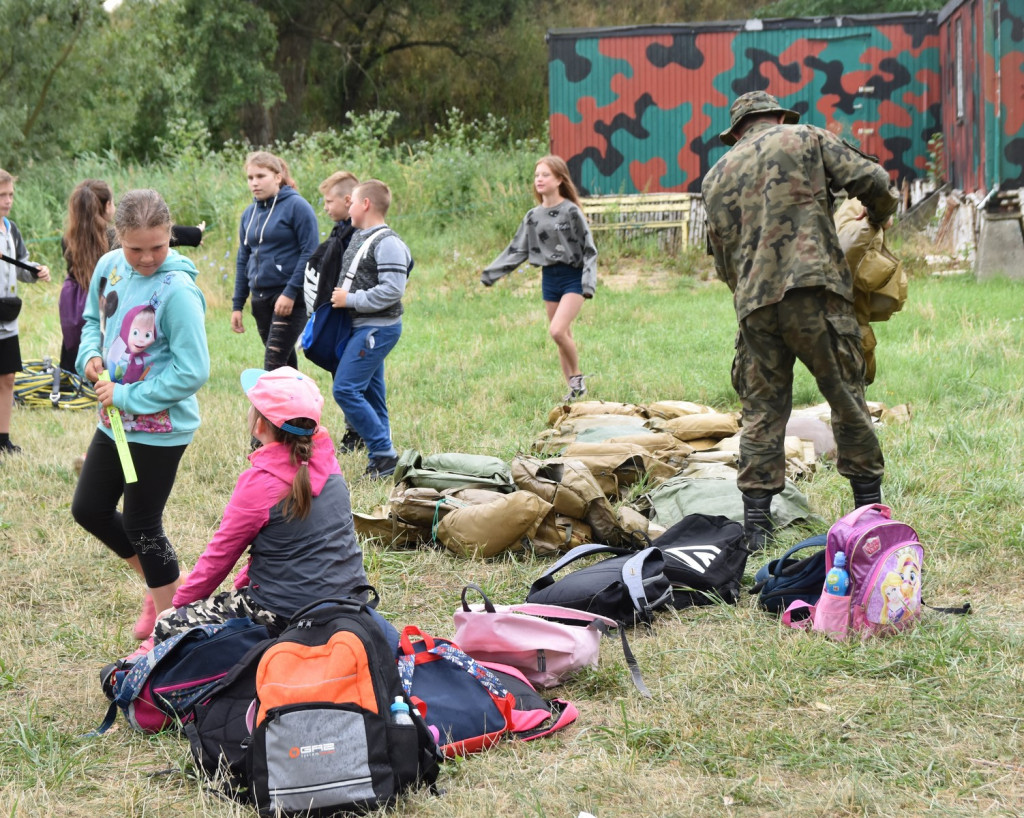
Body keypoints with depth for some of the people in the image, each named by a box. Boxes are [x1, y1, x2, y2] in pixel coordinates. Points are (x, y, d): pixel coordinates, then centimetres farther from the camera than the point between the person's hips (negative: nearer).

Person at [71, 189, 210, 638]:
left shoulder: (177, 291, -24)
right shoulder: (109, 267, -3)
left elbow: (192, 372, -24)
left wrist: (127, 397, -20)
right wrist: (90, 354, -6)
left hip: (160, 428, -8)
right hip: (114, 421, 8)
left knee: (141, 526, 4)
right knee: (88, 509, 17)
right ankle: (159, 583, 35)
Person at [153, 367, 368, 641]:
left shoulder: (260, 483, -19)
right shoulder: (325, 462, 2)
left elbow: (221, 554, -7)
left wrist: (181, 601, 9)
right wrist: (242, 585, 19)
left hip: (288, 614, -8)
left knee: (167, 629, 0)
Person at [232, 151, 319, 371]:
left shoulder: (297, 206, -7)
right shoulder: (250, 213, 12)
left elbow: (310, 252, -13)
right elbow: (243, 260, 17)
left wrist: (291, 292, -19)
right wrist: (237, 305, 13)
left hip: (291, 298, -7)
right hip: (260, 299, 7)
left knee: (273, 366, -14)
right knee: (285, 363, 14)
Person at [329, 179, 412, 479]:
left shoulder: (387, 243, -15)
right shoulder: (359, 237, 14)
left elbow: (392, 290, -23)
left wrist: (350, 299, -18)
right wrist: (339, 296, 9)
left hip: (378, 328, -10)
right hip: (364, 327, 10)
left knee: (345, 389, -14)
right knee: (370, 394, 10)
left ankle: (384, 453, -10)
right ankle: (381, 459, 14)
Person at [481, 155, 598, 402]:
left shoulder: (571, 212, -8)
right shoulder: (533, 217, 7)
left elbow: (589, 249, -7)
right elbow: (517, 251, 13)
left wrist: (588, 282, -16)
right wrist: (491, 273, 7)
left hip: (572, 277, -6)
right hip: (549, 278, 6)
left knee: (557, 330, -21)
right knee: (563, 336, 8)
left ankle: (577, 375, 0)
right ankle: (574, 387, 16)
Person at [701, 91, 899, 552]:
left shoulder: (716, 176, 22)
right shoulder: (805, 140, 12)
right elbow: (872, 181, 3)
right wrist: (878, 217, 22)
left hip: (754, 305, 3)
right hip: (813, 288, -3)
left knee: (762, 413, 8)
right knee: (847, 398, 5)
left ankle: (755, 524, 5)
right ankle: (871, 510, 9)